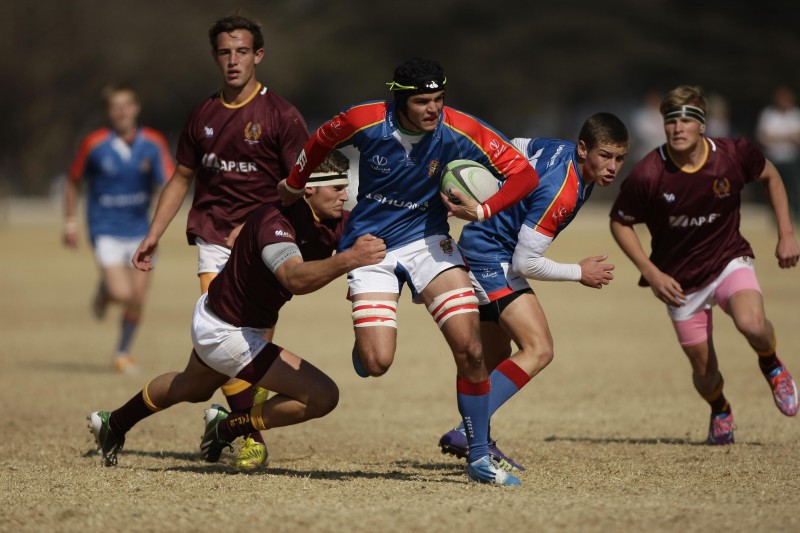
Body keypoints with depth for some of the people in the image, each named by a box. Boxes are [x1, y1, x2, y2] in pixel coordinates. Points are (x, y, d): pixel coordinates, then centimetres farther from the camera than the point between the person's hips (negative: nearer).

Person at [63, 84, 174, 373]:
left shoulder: (153, 143, -5)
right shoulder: (94, 144, -10)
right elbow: (73, 182, 4)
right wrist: (70, 223, 3)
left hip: (139, 230, 3)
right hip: (106, 231, -3)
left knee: (137, 300, 4)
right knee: (121, 292, -20)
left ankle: (123, 353, 26)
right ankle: (103, 292, 18)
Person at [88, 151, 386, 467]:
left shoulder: (333, 223, -9)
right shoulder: (275, 221, -33)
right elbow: (295, 278, -52)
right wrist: (348, 260, -66)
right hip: (227, 332, -10)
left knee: (192, 389, 38)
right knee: (323, 396, -15)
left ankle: (113, 424, 60)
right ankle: (228, 427, 3)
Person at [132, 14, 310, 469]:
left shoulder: (282, 116, -1)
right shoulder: (204, 116, 13)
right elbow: (182, 179, 23)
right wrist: (153, 237, 19)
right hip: (214, 239, 3)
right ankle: (252, 436, -9)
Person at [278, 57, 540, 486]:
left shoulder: (459, 132, -17)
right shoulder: (364, 122, -18)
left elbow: (524, 174, -14)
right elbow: (321, 141, 5)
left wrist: (482, 211, -29)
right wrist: (293, 185, 20)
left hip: (427, 241, 1)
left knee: (470, 348, -14)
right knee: (376, 363, -15)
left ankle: (479, 458, 0)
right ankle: (363, 343, 25)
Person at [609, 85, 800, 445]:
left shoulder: (733, 155, -16)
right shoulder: (648, 175, -21)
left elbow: (769, 175, 6)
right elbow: (620, 223, -4)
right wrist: (651, 273, -12)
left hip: (729, 260, 0)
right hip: (681, 280, 0)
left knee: (752, 324, -30)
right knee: (704, 368, 4)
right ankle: (720, 411, 41)